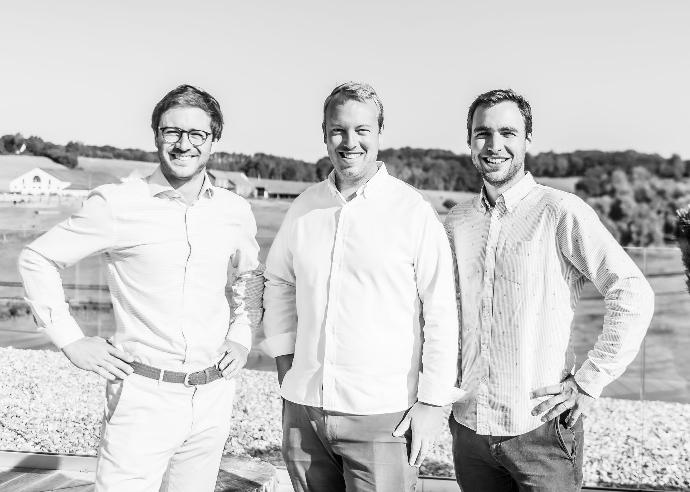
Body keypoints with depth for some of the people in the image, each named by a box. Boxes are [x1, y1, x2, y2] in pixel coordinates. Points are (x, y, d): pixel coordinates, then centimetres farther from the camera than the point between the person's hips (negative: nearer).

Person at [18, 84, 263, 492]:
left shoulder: (236, 211, 4)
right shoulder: (116, 205, -8)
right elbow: (37, 259, 1)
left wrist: (242, 335, 10)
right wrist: (71, 340, -4)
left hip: (214, 395, 4)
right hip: (143, 395, -4)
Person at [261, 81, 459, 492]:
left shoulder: (415, 212, -8)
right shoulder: (305, 208, 6)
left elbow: (442, 314, -7)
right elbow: (279, 282, 19)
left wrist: (433, 403, -9)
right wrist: (285, 364, 12)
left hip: (382, 416, -4)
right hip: (304, 410, 4)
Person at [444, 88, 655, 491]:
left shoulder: (561, 213, -9)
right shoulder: (456, 221, 6)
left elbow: (634, 295, -13)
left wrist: (589, 382, -13)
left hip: (541, 429, -4)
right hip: (469, 426, 5)